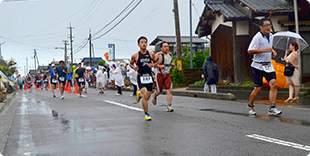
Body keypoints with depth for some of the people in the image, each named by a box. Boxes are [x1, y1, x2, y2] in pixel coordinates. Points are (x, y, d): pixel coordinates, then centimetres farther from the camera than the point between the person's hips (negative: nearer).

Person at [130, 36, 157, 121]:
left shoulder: (151, 54, 2)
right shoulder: (135, 56, -4)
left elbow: (155, 62, 18)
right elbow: (131, 63, 13)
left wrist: (153, 65, -5)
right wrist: (134, 67, -8)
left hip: (149, 77, 3)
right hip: (141, 77, -3)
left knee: (147, 97, 9)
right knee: (145, 95, -18)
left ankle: (139, 94, 45)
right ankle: (147, 113, -1)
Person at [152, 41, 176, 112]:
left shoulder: (170, 54, 9)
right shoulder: (158, 55, -12)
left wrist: (172, 64, 5)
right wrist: (159, 66, -27)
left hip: (167, 75, 5)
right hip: (159, 75, -5)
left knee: (169, 91, -10)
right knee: (159, 91, 8)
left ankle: (169, 107, -7)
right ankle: (154, 96, 44)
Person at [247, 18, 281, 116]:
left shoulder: (271, 36, 11)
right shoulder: (257, 37, -13)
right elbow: (250, 51, -17)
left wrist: (272, 51, 8)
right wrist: (264, 50, -22)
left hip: (268, 65, 6)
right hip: (258, 66, -6)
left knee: (273, 84, -11)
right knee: (258, 88, -1)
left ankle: (272, 109, -9)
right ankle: (250, 106, 23)